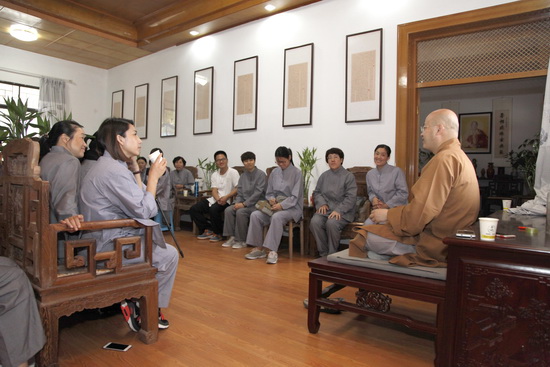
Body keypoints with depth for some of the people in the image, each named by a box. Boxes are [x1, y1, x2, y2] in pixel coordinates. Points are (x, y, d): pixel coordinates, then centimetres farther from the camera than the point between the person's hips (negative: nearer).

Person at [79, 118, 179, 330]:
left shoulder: (106, 165, 14)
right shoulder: (114, 170, -21)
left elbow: (137, 200, 13)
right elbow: (145, 211, -21)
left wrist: (135, 170, 7)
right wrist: (154, 176, -12)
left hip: (102, 240, 11)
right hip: (109, 246, -11)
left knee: (162, 249, 22)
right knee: (169, 255, 0)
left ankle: (137, 303, 24)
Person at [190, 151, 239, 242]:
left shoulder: (233, 172, -3)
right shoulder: (214, 175, 14)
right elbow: (214, 190, 4)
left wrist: (226, 197, -23)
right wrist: (218, 199, -18)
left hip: (227, 200, -7)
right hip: (215, 199, 7)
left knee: (213, 209, -35)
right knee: (194, 209, -5)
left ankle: (218, 234, -12)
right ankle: (208, 230, 3)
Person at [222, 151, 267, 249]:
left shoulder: (261, 174, -7)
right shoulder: (243, 176, 13)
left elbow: (258, 193, -15)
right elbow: (239, 193, 11)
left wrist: (244, 204, -19)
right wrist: (237, 203, -10)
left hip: (256, 203, -6)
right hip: (244, 203, 6)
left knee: (240, 212, -30)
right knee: (228, 210, -17)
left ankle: (242, 241, -15)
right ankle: (232, 237, -9)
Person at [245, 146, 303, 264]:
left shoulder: (297, 173, -4)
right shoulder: (274, 172, 11)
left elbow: (295, 197, -10)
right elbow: (269, 193, 16)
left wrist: (281, 205, -23)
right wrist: (271, 198, -7)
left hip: (292, 207, -5)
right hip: (275, 205, 5)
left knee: (276, 217, -37)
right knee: (255, 215, -20)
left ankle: (273, 251, -33)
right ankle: (259, 248, -14)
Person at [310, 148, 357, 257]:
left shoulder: (349, 176, 2)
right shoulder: (324, 176, 18)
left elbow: (350, 197, -8)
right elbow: (316, 192, 18)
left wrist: (338, 210, -20)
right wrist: (321, 203, -3)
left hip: (343, 212, -4)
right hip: (326, 209, 4)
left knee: (331, 223, -35)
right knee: (315, 222, -28)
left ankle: (332, 254, -14)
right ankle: (323, 253, -13)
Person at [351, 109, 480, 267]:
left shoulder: (445, 158, -20)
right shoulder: (459, 156, 16)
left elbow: (420, 213, -25)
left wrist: (387, 214, -9)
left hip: (434, 245, -11)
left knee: (364, 237, -10)